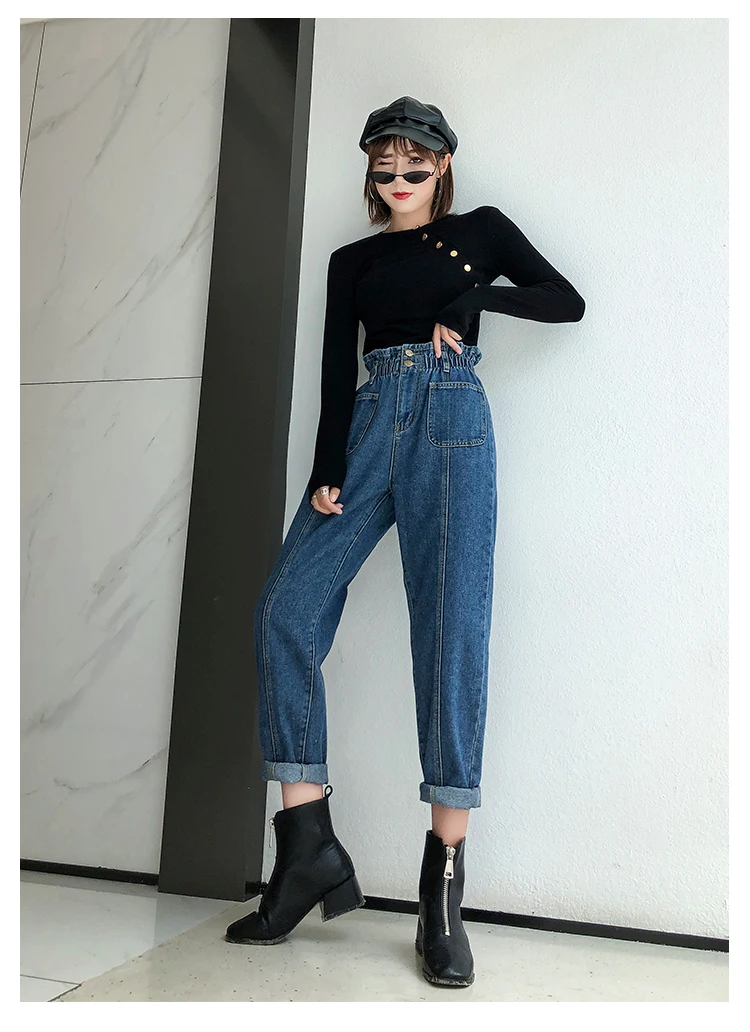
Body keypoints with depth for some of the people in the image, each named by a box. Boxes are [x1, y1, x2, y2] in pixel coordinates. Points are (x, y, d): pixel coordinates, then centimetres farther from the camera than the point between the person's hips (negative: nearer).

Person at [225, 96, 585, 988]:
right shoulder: (352, 261, 22)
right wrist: (326, 471, -5)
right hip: (369, 424, 4)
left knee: (452, 633, -13)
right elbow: (335, 369, 9)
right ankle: (309, 847, -5)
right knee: (285, 610, -13)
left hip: (451, 422, -3)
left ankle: (443, 887, -9)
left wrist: (474, 299, -3)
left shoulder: (480, 230, 17)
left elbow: (567, 301, 11)